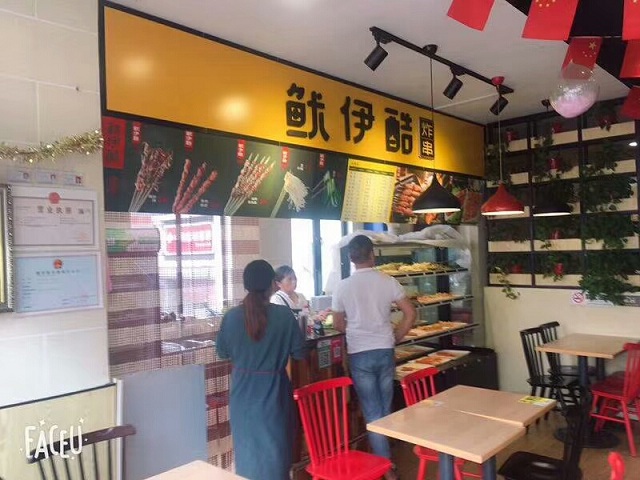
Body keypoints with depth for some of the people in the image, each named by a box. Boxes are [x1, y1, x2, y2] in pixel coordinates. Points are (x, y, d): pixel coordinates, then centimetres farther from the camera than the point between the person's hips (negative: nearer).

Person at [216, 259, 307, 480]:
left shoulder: (231, 316, -9)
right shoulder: (283, 314, -14)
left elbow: (222, 352, 4)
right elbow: (299, 352, -7)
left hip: (243, 392, 2)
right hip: (273, 391, -2)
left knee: (247, 448, 18)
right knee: (275, 448, 14)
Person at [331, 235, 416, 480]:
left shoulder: (343, 286, -7)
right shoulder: (388, 281, -5)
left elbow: (338, 324, 3)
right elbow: (410, 314, -3)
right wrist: (395, 337, 9)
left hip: (359, 355, -2)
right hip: (385, 351, 2)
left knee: (372, 412, 6)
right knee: (385, 409, 17)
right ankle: (382, 455, 31)